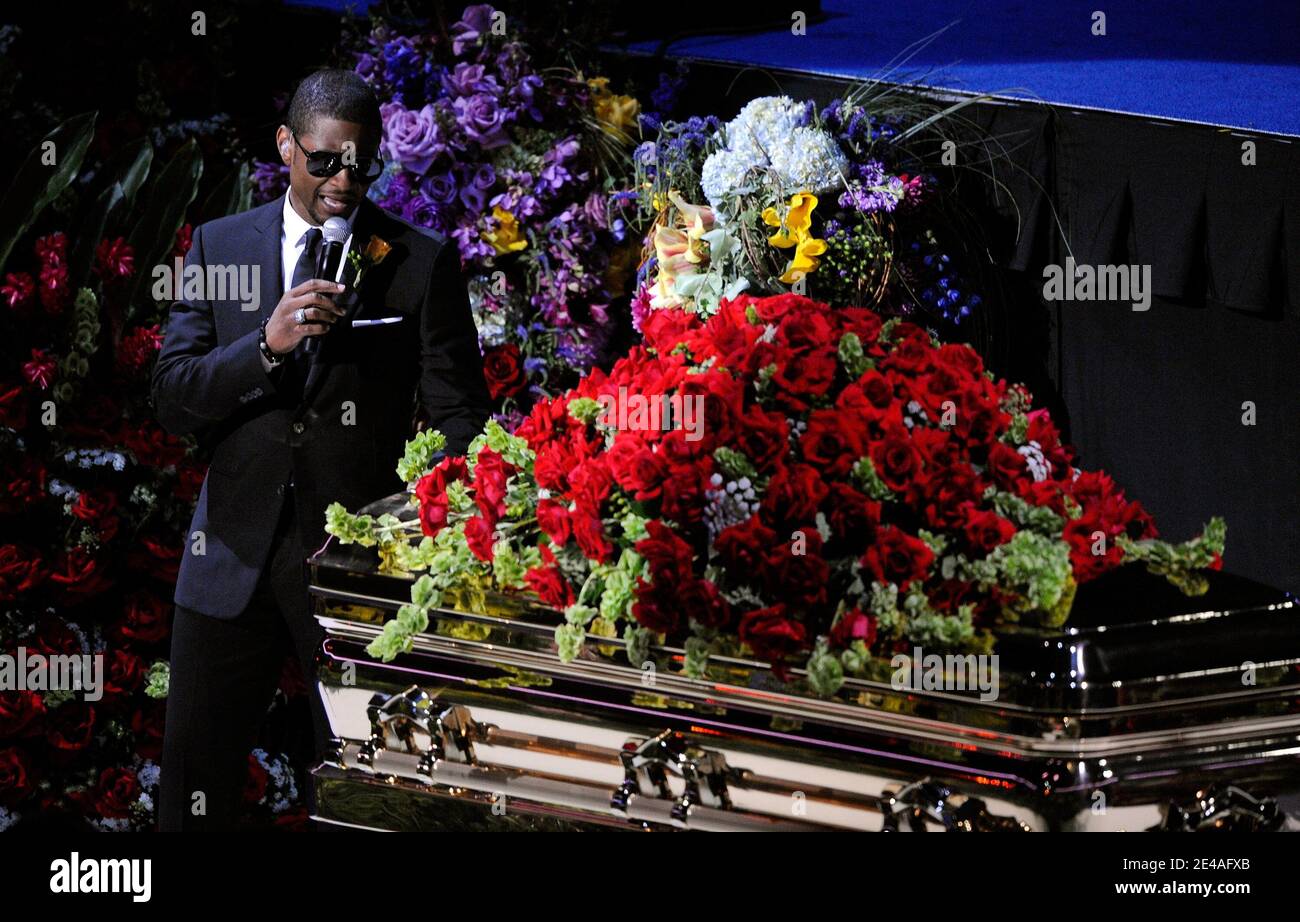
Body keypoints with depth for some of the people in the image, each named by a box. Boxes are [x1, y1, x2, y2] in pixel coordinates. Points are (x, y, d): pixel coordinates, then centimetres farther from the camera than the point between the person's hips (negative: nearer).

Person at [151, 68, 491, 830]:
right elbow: (173, 401, 1)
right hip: (236, 557, 2)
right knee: (196, 772, 7)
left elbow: (459, 416, -2)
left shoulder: (423, 261, 0)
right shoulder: (219, 246, 7)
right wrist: (266, 346, -17)